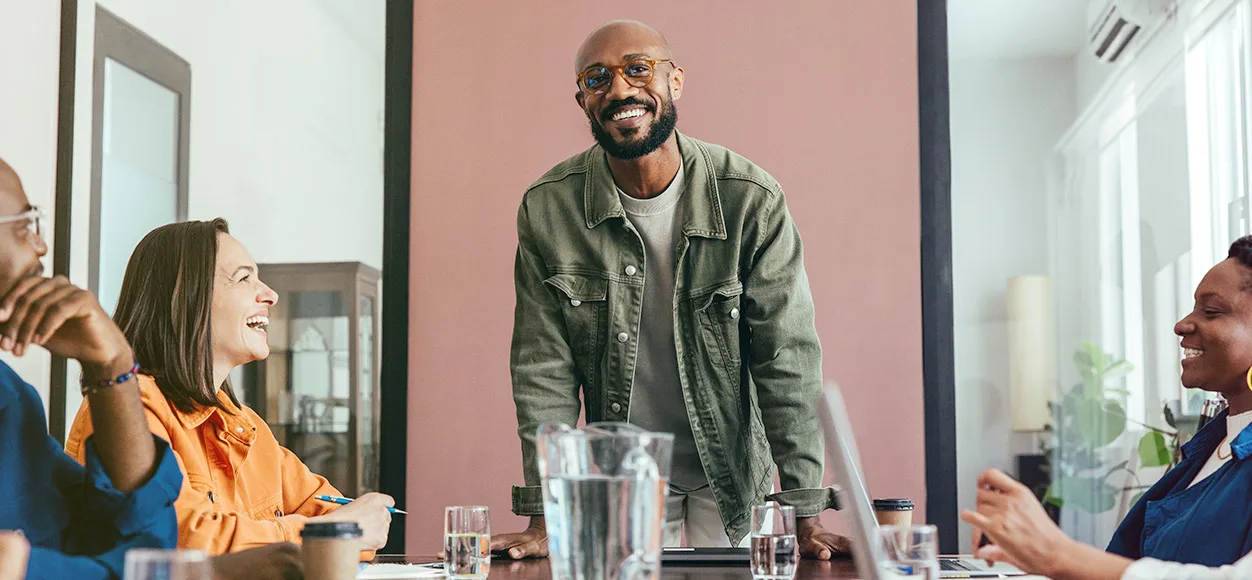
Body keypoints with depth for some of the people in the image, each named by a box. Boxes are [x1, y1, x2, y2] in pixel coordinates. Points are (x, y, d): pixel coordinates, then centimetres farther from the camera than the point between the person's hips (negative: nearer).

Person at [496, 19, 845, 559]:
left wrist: (808, 516, -19)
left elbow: (788, 358, -15)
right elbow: (545, 368, -10)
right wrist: (544, 521, -15)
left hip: (731, 478, 0)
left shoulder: (752, 200, -15)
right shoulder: (547, 209, -11)